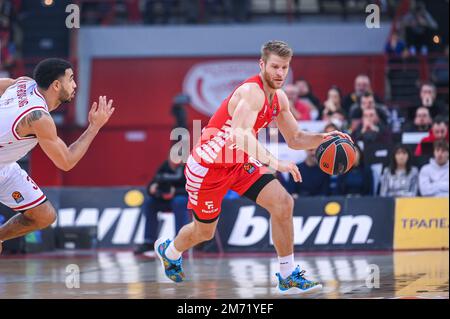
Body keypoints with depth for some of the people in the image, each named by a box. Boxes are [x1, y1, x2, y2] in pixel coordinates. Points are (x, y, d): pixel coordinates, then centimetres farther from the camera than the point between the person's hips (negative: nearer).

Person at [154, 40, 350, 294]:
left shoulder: (279, 99, 0)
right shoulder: (252, 92, -29)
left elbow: (295, 139, 10)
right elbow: (240, 136, -44)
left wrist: (324, 138, -9)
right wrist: (274, 163, -53)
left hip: (240, 163, 7)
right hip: (208, 165, -7)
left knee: (283, 203, -13)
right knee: (204, 231, 11)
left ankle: (289, 276, -5)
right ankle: (170, 250, 46)